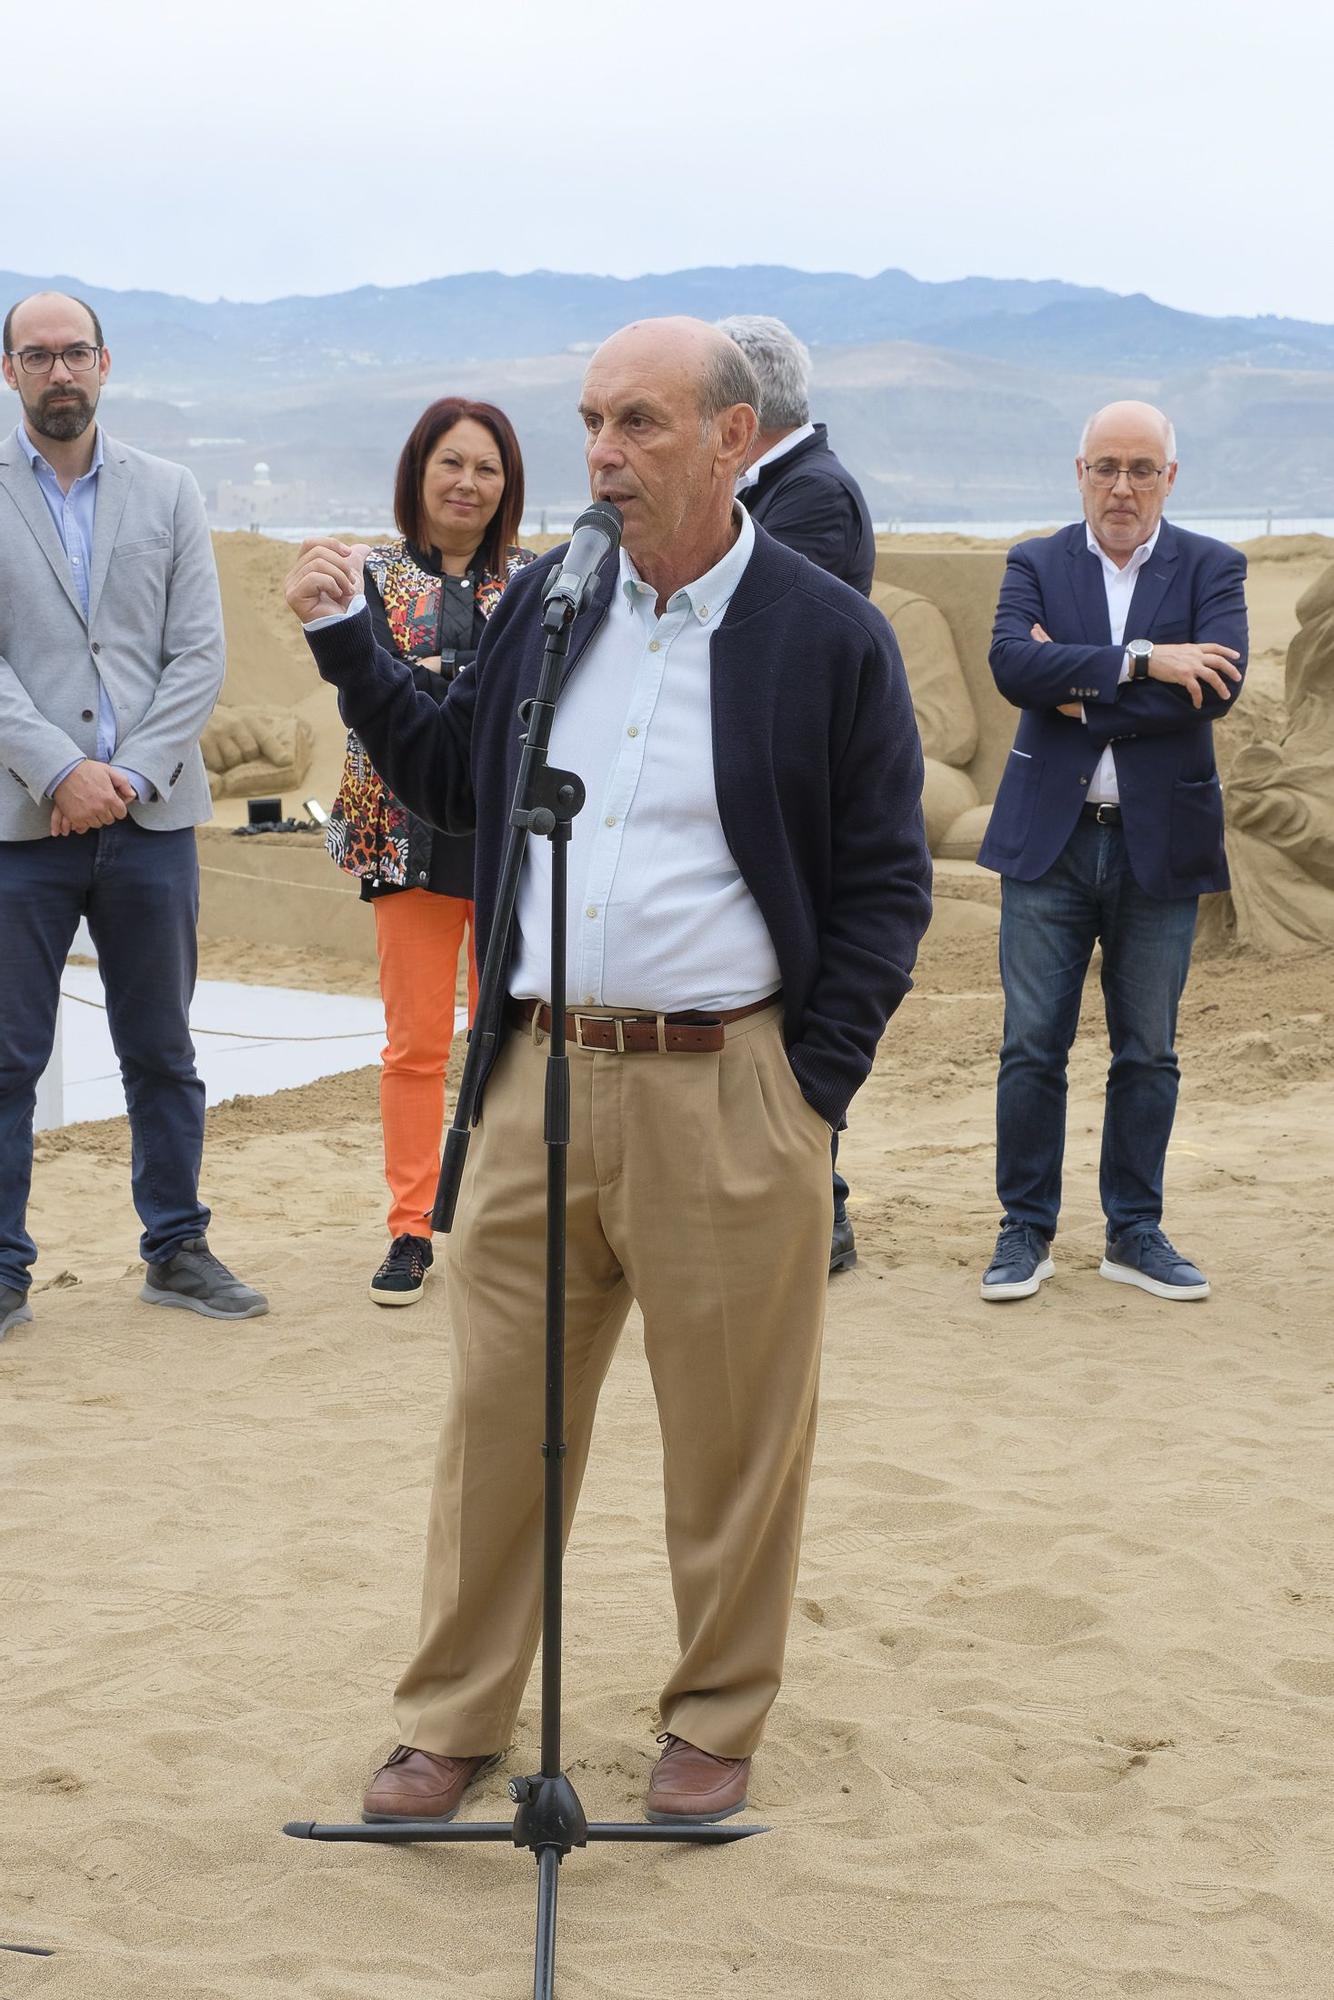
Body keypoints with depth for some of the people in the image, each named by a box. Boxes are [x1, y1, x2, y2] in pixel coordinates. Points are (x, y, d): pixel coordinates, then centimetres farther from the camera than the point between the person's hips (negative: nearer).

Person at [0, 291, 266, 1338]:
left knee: (163, 1053, 10)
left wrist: (132, 775, -9)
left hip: (150, 816, 2)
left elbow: (200, 655, 3)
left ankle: (177, 1250, 21)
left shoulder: (169, 494, 9)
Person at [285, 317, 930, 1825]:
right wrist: (348, 643, 10)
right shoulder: (544, 605, 10)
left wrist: (814, 1084, -8)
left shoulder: (831, 640, -3)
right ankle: (454, 1719, 23)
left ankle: (715, 1723, 25)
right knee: (495, 1413, 9)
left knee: (732, 1435, 7)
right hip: (540, 1076, 4)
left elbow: (886, 884, -1)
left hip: (729, 1092, -3)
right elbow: (448, 781, 21)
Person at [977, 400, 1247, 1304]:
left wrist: (1083, 694, -14)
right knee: (1032, 1048, 1)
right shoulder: (1036, 565, 5)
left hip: (1160, 844, 0)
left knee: (1148, 1053, 8)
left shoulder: (1211, 568, 3)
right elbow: (1014, 663, -14)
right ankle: (1028, 1230, 12)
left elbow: (1218, 686, -14)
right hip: (1050, 841, 0)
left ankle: (1135, 1232, 19)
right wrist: (1141, 661, -21)